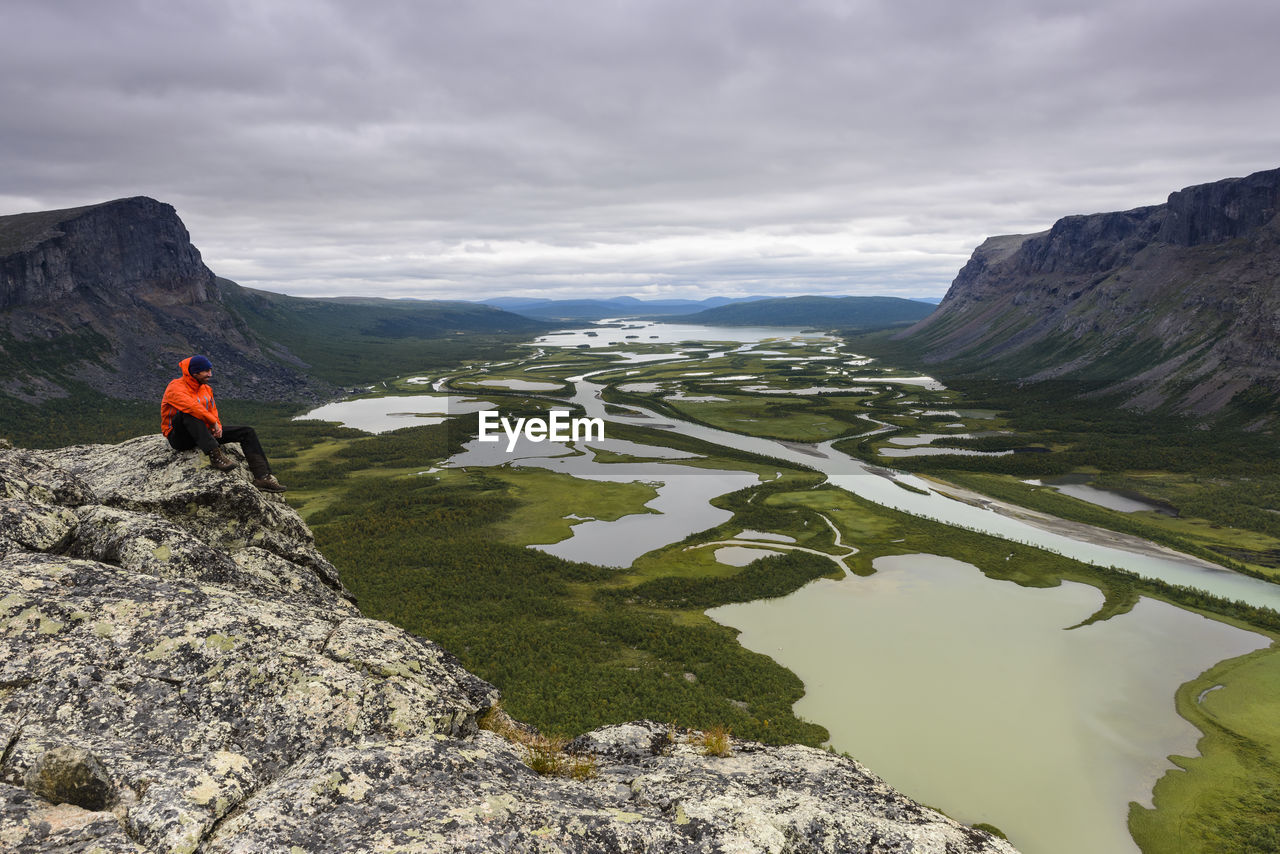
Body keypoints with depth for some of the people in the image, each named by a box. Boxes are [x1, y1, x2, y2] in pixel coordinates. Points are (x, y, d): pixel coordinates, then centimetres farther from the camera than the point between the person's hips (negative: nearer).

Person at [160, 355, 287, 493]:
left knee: (247, 432, -5)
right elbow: (192, 406, -30)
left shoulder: (206, 389, 12)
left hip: (203, 434, 7)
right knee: (188, 413, -39)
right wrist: (213, 423, -26)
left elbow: (213, 412, 11)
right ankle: (215, 455, -46)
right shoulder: (175, 387, -12)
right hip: (179, 438, -7)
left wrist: (217, 427, -9)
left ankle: (263, 477, -18)